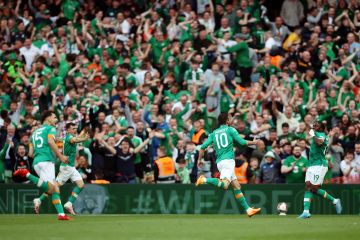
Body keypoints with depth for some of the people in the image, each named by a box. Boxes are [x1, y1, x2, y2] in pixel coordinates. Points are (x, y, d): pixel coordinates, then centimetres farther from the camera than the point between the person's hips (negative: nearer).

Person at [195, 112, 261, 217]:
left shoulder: (214, 133, 16)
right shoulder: (230, 130, 2)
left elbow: (203, 146, 9)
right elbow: (242, 142, -1)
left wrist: (200, 159, 18)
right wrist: (253, 142, 16)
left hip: (219, 162, 7)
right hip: (227, 160, -7)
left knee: (237, 186, 8)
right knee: (224, 184, -23)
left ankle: (248, 209, 7)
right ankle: (205, 180, -33)